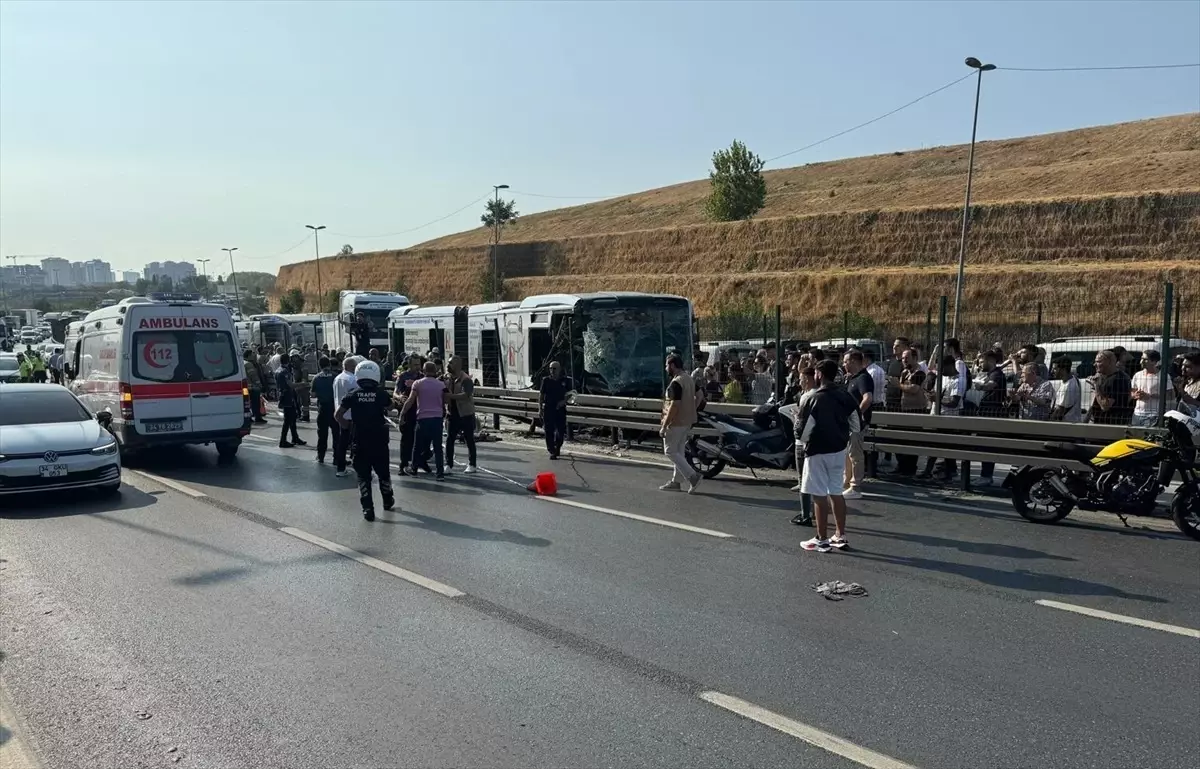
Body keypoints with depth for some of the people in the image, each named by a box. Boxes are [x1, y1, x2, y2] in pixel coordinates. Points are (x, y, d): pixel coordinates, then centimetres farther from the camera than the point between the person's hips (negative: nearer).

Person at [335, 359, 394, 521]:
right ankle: (388, 501, 36)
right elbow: (387, 412, 0)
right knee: (383, 472, 18)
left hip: (360, 441, 0)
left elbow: (338, 414, -5)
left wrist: (347, 427, 8)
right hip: (379, 440, 0)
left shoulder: (353, 395, -3)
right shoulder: (382, 394, -5)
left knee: (363, 476, 6)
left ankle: (368, 508, 0)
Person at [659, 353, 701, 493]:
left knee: (670, 451, -3)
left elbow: (674, 405, -24)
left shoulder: (676, 382, -19)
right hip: (687, 421, 10)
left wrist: (664, 426, -22)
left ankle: (693, 476, -11)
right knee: (678, 451, 14)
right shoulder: (689, 379, 11)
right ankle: (675, 481, 18)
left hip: (676, 422, -10)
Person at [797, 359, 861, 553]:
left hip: (818, 450, -7)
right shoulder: (846, 395, 3)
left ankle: (822, 540, 4)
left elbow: (805, 427, -14)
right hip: (839, 449, 7)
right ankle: (840, 536, 21)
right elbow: (856, 425, 6)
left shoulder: (815, 398, -16)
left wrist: (804, 440, 6)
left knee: (820, 495, 0)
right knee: (836, 492, 15)